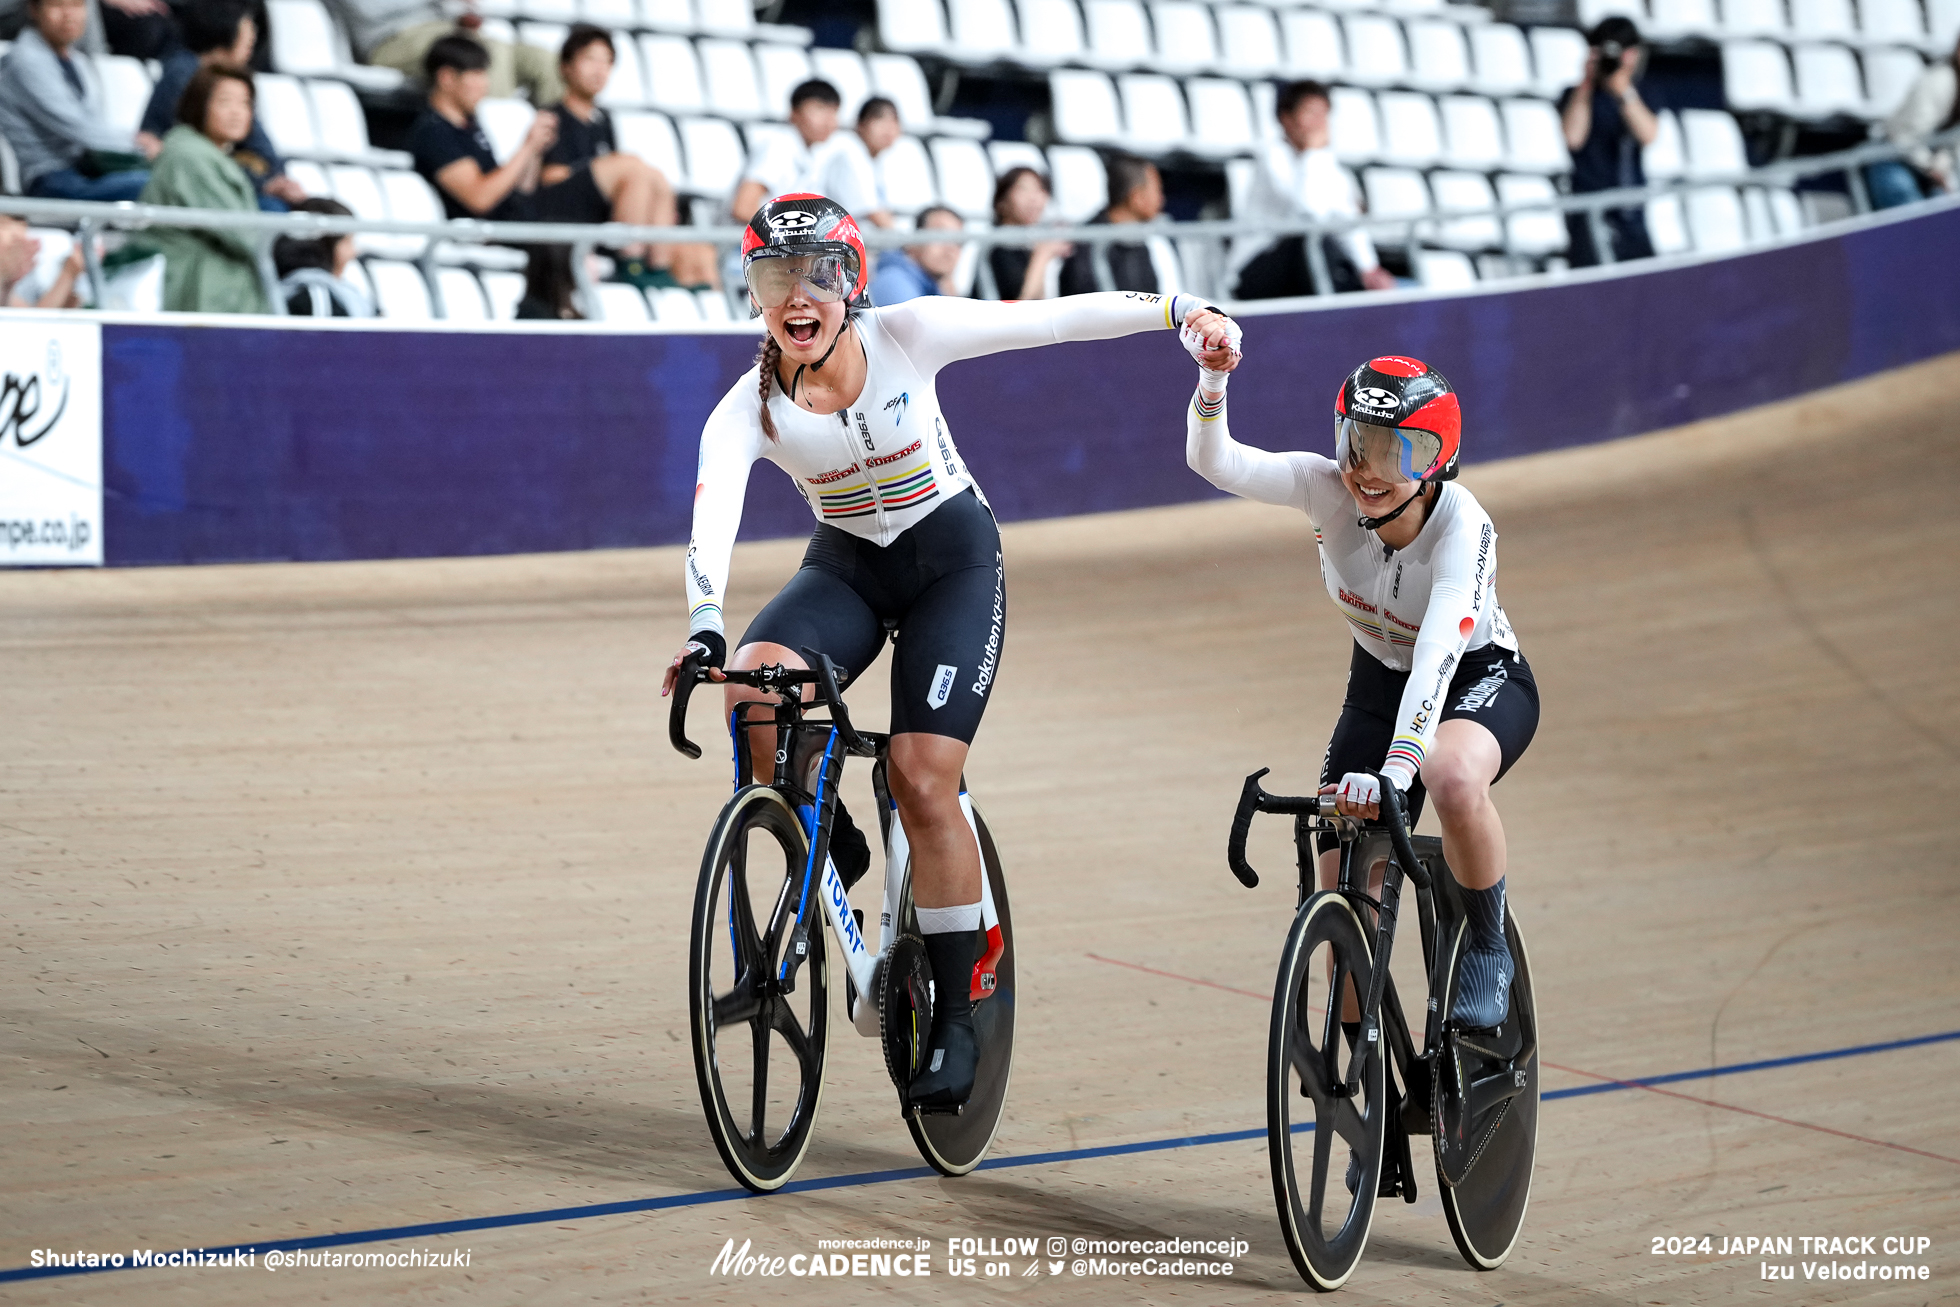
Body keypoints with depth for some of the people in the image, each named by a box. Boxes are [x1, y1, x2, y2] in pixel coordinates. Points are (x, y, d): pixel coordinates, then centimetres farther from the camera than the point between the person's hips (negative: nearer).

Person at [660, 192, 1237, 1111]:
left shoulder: (905, 337, -17)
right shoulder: (750, 409, -15)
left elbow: (1052, 320, -12)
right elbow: (711, 519, -29)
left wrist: (1178, 307, -16)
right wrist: (704, 632, -46)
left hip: (952, 561, -2)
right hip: (846, 564, 2)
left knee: (924, 780, -15)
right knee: (754, 678, -29)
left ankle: (955, 1019, -5)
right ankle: (828, 849, -2)